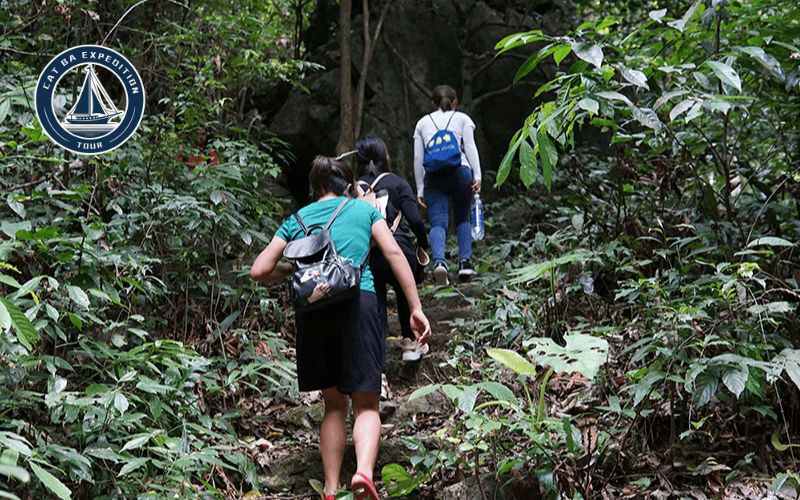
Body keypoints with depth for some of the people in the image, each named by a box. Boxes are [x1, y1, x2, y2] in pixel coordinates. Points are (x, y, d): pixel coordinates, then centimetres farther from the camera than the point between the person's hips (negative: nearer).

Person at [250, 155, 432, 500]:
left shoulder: (296, 221, 19)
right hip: (358, 304, -2)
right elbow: (394, 254, 4)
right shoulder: (363, 209, 17)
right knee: (365, 403, 1)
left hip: (312, 312, 2)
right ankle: (364, 472, -26)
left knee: (334, 404, 17)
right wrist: (416, 309, 1)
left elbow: (259, 271, 12)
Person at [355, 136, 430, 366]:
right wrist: (423, 244, 9)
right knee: (405, 293, 29)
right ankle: (410, 343, 46)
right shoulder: (396, 183, 4)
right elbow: (415, 220, -7)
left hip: (365, 258, 1)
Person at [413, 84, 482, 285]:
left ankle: (439, 261, -32)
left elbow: (418, 158, 15)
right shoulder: (462, 118, 17)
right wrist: (477, 175, -3)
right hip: (460, 171, -1)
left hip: (433, 176, 1)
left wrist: (420, 189, 16)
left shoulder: (423, 122, 21)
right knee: (462, 219, 15)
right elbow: (470, 147, 3)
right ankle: (465, 262, 1)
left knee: (437, 222, -7)